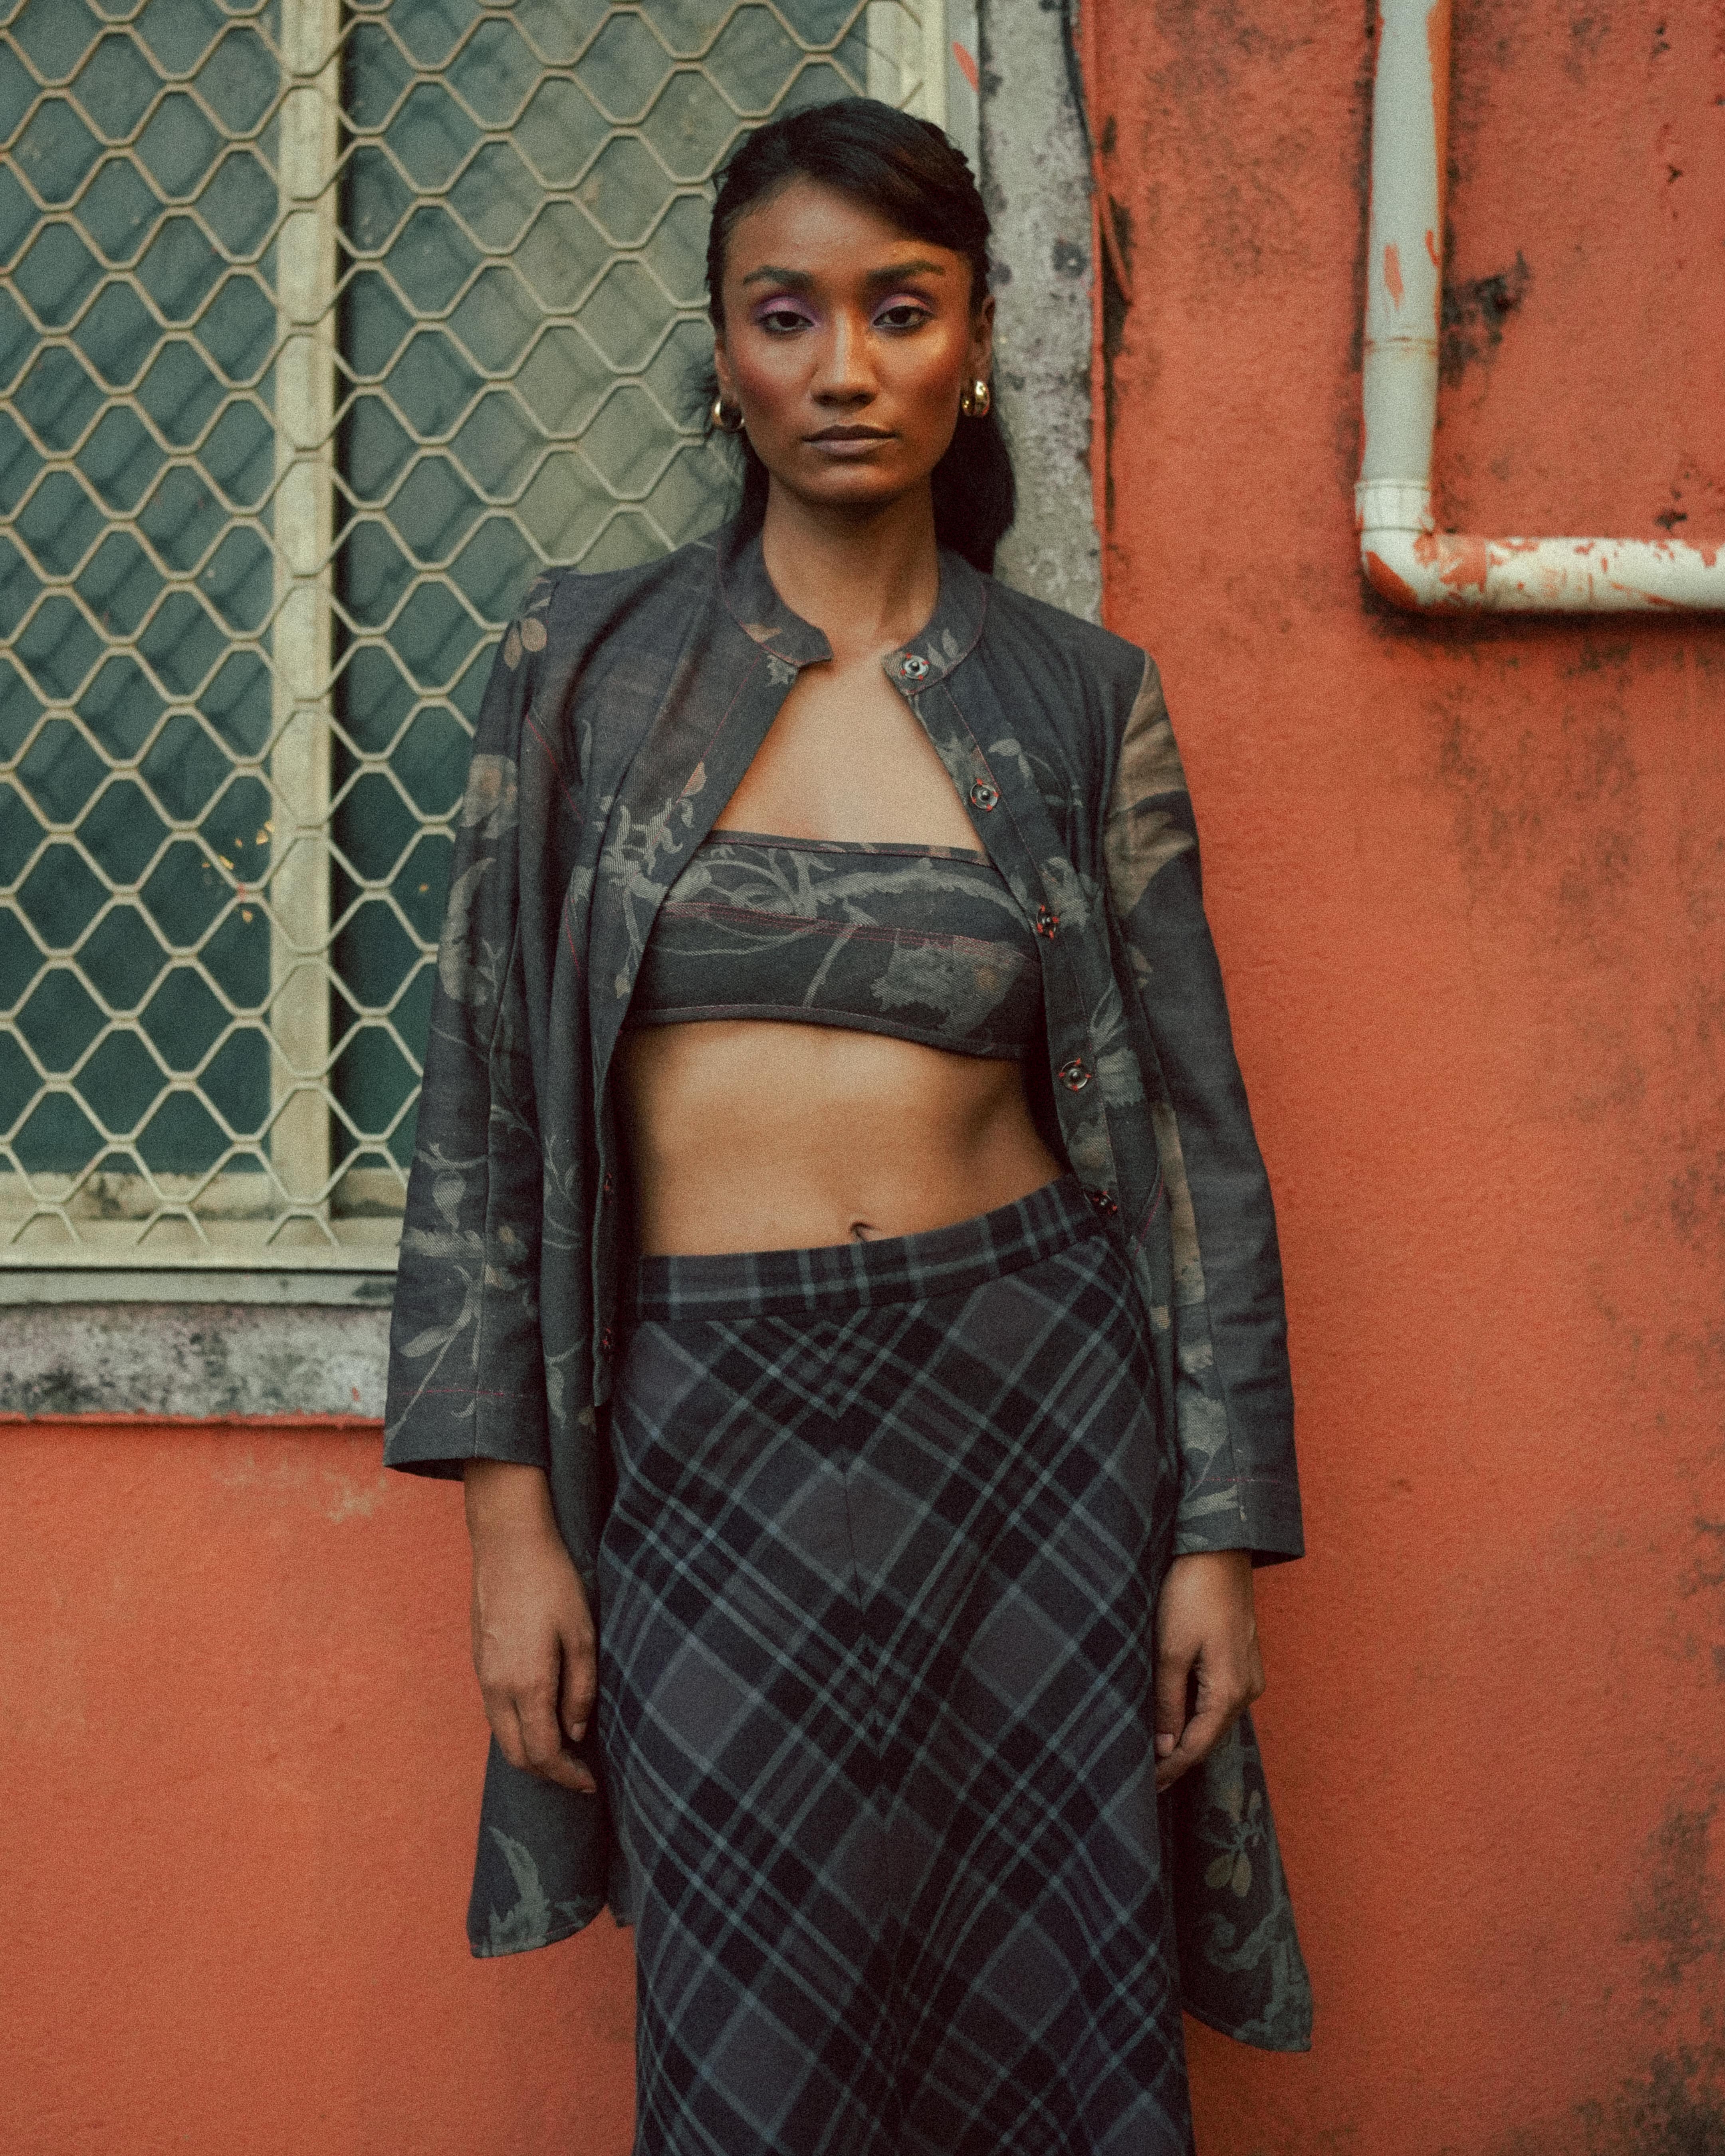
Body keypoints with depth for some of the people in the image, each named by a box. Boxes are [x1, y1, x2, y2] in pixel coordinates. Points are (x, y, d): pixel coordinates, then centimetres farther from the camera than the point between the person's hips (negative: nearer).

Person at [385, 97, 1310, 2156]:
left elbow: (1185, 1127, 4)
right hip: (705, 1429, 0)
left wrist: (1221, 1530, 0)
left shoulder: (1083, 700, 3)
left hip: (1034, 1395, 1)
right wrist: (509, 1514, -4)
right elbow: (482, 1098, 1)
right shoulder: (586, 666, 2)